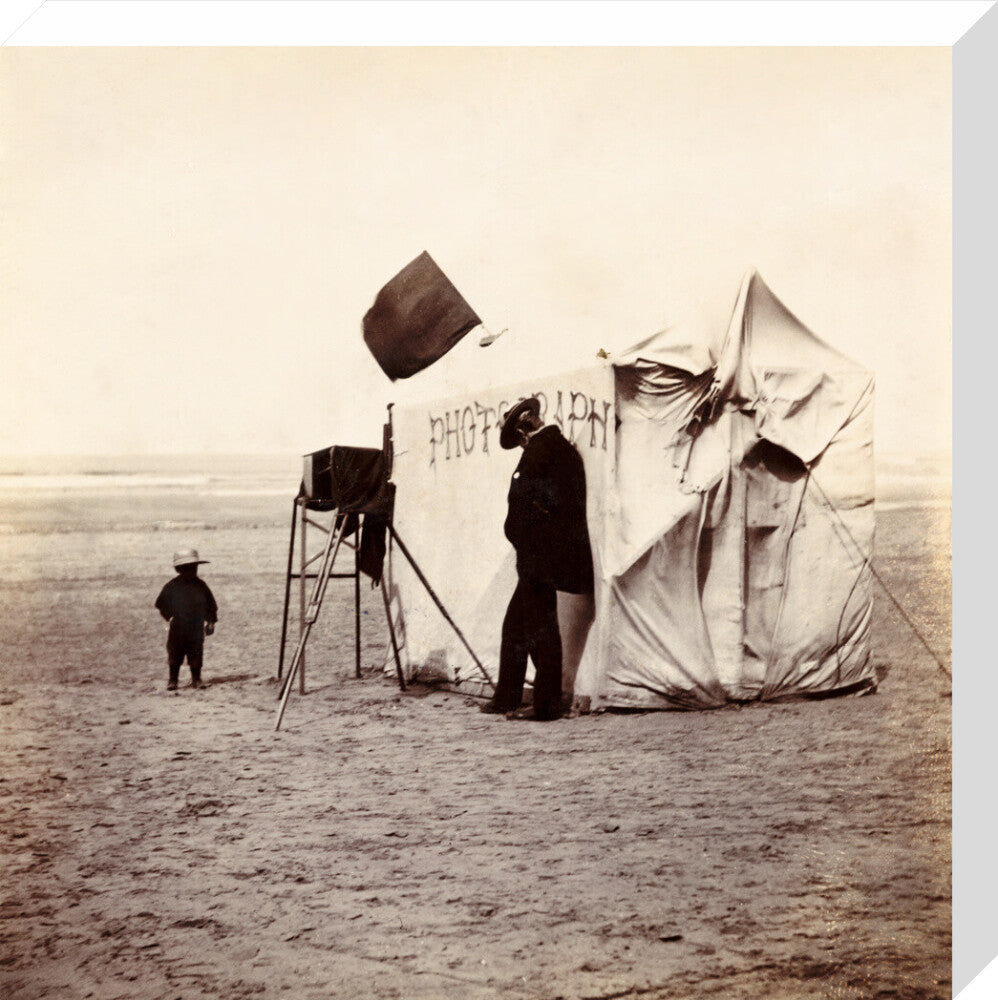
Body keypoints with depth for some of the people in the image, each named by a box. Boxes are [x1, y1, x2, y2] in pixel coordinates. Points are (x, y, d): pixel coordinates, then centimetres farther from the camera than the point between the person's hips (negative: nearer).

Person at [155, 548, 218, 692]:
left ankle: (196, 679, 15)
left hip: (197, 628, 2)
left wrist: (211, 621, 4)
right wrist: (170, 616, -7)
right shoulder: (173, 586, -3)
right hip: (178, 628, -2)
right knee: (175, 654, 2)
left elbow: (210, 604, 11)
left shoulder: (201, 585, 4)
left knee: (196, 655, 4)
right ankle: (172, 680, 14)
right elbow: (161, 604, 3)